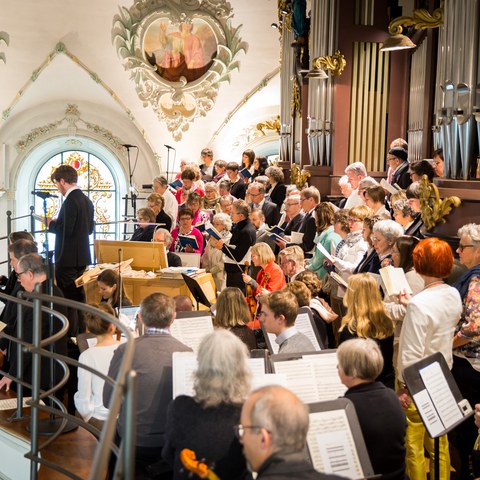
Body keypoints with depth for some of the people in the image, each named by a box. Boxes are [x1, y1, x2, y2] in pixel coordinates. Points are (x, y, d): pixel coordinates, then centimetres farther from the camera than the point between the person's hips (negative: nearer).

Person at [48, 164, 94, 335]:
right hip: (82, 258, 9)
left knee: (67, 299, -4)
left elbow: (66, 230, -24)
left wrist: (51, 224, -4)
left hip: (68, 259, -9)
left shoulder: (71, 201, -18)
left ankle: (70, 338, -1)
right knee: (78, 296, 18)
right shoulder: (86, 200, 10)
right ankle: (81, 333, 27)